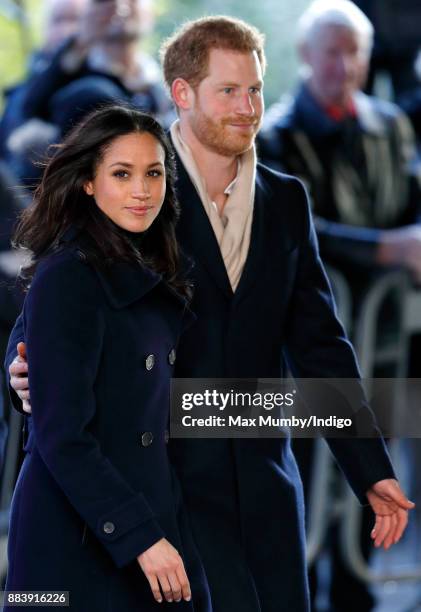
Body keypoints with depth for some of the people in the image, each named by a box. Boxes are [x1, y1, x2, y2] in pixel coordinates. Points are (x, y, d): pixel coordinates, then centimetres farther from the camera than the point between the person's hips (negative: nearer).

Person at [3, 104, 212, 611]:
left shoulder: (147, 278, 11)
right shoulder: (67, 279, -14)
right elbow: (62, 436, -18)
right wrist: (139, 536, -20)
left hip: (149, 525, 8)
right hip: (79, 544, -8)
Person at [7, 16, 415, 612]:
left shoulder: (286, 201, 11)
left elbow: (319, 346, 12)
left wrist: (372, 473, 7)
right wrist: (29, 370, -26)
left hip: (264, 487, 5)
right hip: (170, 479, -5)